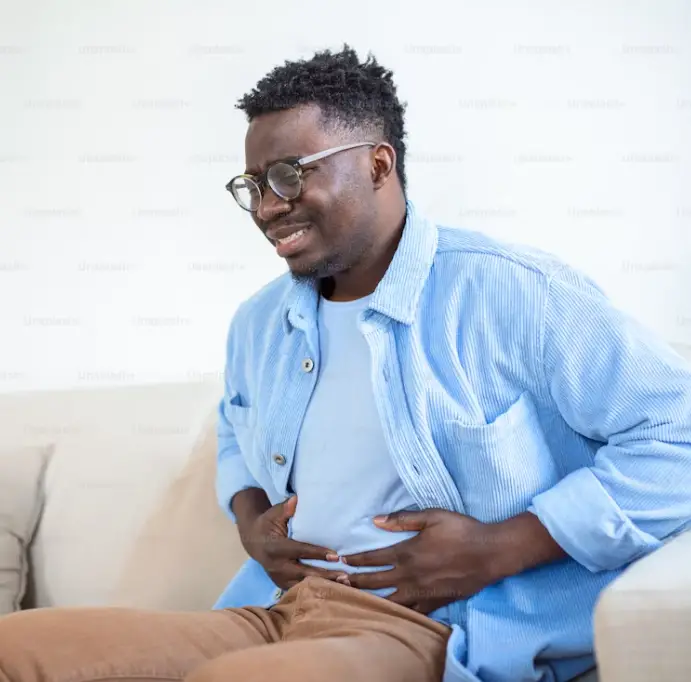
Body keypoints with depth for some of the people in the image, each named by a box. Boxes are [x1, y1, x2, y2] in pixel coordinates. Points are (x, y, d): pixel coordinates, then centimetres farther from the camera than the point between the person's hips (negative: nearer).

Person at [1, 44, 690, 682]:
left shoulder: (512, 290, -6)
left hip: (432, 627, -6)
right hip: (272, 613, 7)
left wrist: (498, 548, -16)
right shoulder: (257, 322, 17)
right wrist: (248, 517, 13)